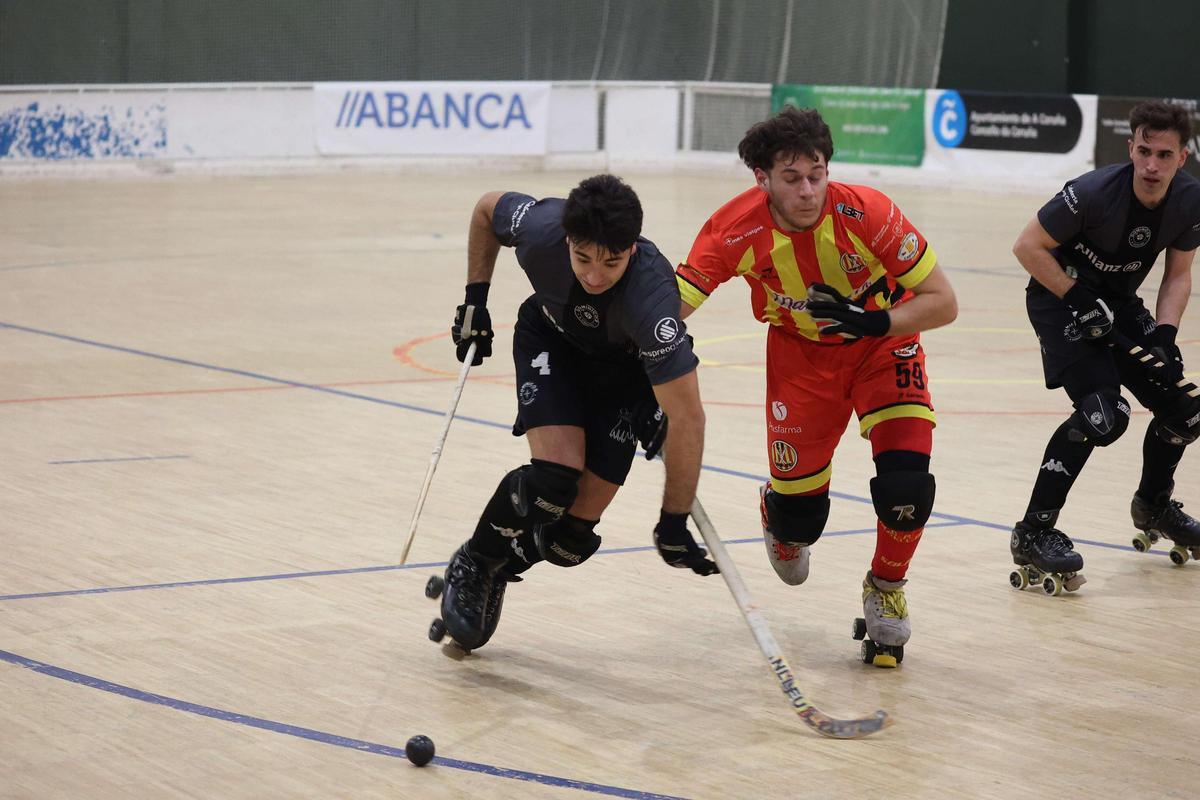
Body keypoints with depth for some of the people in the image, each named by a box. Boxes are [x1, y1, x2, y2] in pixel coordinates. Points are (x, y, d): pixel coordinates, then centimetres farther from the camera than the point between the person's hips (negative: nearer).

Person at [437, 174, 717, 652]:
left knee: (572, 536, -11)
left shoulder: (650, 298, -42)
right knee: (556, 476, -25)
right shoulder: (541, 227, -33)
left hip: (626, 367, -1)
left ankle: (500, 565, 21)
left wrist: (673, 523, -33)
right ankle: (473, 566, 2)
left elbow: (687, 419, -37)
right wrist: (475, 302, -4)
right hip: (550, 339, 1)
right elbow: (487, 208, -7)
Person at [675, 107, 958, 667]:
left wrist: (871, 322, -37)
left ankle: (886, 589, 11)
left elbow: (942, 303, -23)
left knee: (905, 487, -22)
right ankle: (779, 511, 41)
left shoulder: (866, 213, -30)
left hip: (883, 343, -1)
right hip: (800, 354, 1)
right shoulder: (738, 228, -26)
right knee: (799, 520, -1)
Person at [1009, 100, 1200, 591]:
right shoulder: (1094, 193, -28)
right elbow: (1028, 246, -20)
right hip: (1061, 298, -6)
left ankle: (1153, 505, 36)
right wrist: (1079, 301, -23)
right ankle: (1033, 533, -17)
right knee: (1102, 414, -25)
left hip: (1119, 304, 7)